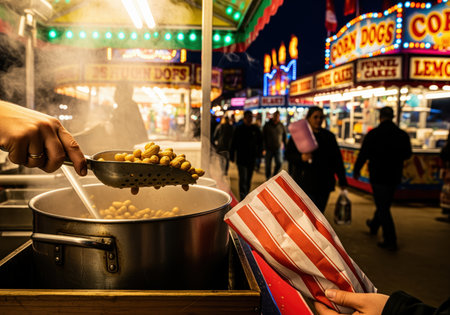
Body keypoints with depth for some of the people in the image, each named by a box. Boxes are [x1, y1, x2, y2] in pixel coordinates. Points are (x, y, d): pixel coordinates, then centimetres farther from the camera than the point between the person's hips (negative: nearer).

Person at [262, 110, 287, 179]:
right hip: (268, 149, -1)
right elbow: (263, 138, -3)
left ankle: (274, 176, 11)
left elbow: (284, 137, 14)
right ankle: (268, 178, 20)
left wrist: (285, 147, 7)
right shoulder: (267, 125, -2)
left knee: (279, 163, -10)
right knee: (268, 165, 4)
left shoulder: (281, 126, 5)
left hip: (278, 148, 2)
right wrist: (264, 148, -10)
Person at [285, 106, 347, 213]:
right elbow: (288, 154, -2)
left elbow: (337, 159, 13)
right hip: (304, 183, -3)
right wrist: (301, 157, -22)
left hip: (324, 184, 3)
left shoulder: (329, 136, 10)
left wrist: (342, 180, 12)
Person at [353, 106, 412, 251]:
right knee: (385, 204, 22)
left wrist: (356, 171, 6)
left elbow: (363, 155, -9)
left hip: (378, 176, -5)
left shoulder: (373, 134, -13)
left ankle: (390, 241, -1)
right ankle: (374, 225, 44)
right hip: (394, 176, 5)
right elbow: (407, 154, 10)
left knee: (383, 208, 0)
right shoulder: (403, 135, -2)